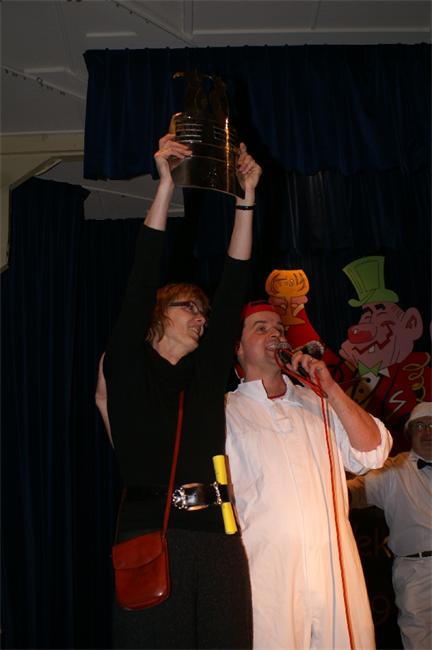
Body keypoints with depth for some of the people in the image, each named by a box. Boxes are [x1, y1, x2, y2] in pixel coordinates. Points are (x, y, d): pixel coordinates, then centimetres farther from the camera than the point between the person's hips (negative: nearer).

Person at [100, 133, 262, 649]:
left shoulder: (207, 370, 16)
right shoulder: (128, 364, 6)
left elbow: (234, 287, 11)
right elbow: (141, 278, -3)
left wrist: (246, 197, 11)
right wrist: (166, 183, -6)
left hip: (217, 536, 4)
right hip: (149, 534, -4)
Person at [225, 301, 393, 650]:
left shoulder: (317, 403, 12)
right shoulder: (226, 412, 3)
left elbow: (373, 453, 2)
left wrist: (329, 387, -5)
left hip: (337, 570, 3)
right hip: (268, 578, -3)